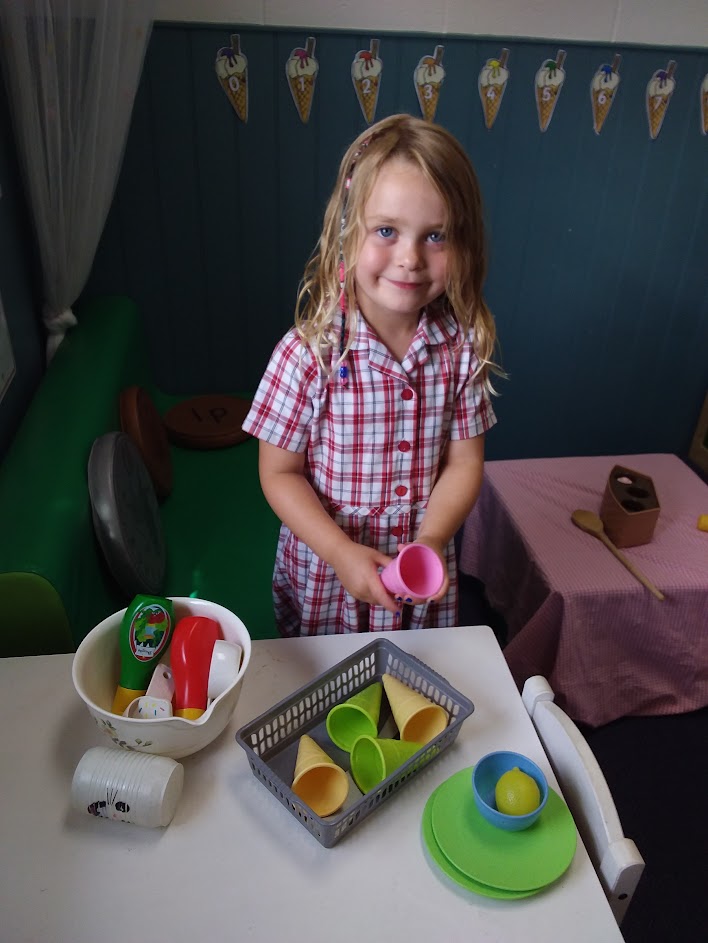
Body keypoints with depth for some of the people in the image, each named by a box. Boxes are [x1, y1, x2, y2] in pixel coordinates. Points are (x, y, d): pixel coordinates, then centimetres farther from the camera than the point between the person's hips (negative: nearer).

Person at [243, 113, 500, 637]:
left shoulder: (463, 348, -13)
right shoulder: (309, 354, -22)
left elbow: (464, 463, -6)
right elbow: (279, 474, -14)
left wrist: (431, 542, -21)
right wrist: (342, 553, -23)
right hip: (324, 573, -2)